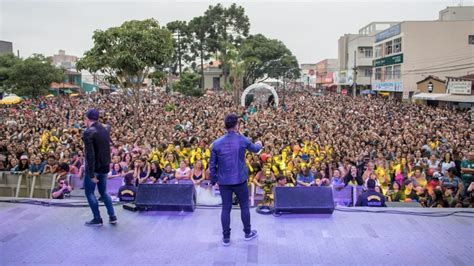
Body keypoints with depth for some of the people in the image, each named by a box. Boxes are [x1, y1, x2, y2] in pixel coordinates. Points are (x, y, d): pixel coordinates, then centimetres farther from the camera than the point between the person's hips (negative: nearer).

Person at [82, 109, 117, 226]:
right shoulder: (105, 130, 4)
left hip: (95, 168, -7)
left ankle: (97, 219, 14)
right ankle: (112, 216, 19)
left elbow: (90, 155, -23)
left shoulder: (88, 133, -18)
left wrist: (91, 174, -20)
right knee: (103, 192, 20)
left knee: (89, 192, 10)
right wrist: (107, 164, 15)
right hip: (105, 167, 7)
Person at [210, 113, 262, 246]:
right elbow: (255, 149, 13)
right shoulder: (242, 140, -8)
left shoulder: (217, 143, -7)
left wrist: (214, 180, 9)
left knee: (226, 208, 9)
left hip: (224, 181, 1)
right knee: (244, 206, 15)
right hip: (240, 180, -1)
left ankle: (226, 238, 17)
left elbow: (212, 164, -3)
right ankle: (248, 233, 30)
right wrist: (259, 144, 36)